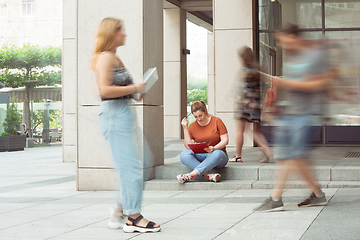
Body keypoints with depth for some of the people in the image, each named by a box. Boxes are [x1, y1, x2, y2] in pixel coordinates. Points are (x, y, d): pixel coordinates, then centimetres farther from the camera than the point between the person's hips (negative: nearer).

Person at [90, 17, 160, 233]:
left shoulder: (114, 58, 21)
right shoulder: (106, 57, -10)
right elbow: (105, 89, -21)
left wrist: (136, 91, 12)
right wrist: (134, 88, -14)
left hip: (123, 114, 11)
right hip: (114, 113, -11)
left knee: (128, 167, 12)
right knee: (131, 166, -10)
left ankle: (120, 215, 17)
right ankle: (133, 217, -6)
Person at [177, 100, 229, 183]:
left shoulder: (217, 121, -1)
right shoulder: (192, 126, 6)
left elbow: (225, 140, -5)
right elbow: (188, 146, -1)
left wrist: (213, 148, -23)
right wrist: (185, 128, -5)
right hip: (200, 156, 3)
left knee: (218, 154, -40)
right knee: (184, 154, -27)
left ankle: (190, 175, -43)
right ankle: (209, 175, -42)